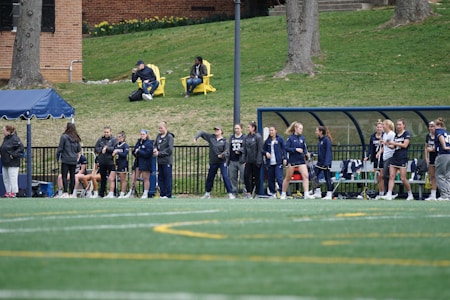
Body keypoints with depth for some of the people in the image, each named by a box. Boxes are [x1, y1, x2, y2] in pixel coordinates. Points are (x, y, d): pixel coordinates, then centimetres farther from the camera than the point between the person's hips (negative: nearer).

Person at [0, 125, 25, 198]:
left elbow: (21, 147, -21)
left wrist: (13, 155, -21)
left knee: (12, 178, -5)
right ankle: (8, 192, 19)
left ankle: (13, 192, -1)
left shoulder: (14, 139, -15)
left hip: (13, 164, -9)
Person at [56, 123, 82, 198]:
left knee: (64, 176, -5)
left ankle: (65, 193, -16)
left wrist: (58, 157, 4)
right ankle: (71, 193, 10)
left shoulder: (64, 137, -9)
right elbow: (79, 149, 10)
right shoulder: (76, 138, 4)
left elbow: (60, 148, -7)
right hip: (74, 160, 5)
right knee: (72, 176, 8)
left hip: (65, 160, -5)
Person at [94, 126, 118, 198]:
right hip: (102, 162, 4)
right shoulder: (100, 140, 11)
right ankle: (101, 193, 17)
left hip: (110, 162, -4)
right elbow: (96, 149, 5)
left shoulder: (113, 140, 0)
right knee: (103, 178, 11)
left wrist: (107, 148, -13)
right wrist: (102, 149, -10)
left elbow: (115, 149, -12)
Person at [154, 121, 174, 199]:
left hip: (167, 161, -7)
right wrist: (155, 149, -4)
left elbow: (170, 149, -14)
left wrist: (159, 153, -14)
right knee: (160, 178, 9)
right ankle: (162, 194, 16)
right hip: (160, 161, 7)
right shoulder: (158, 136, 11)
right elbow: (156, 145, 20)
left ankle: (168, 195, 2)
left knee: (167, 178, -2)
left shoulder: (169, 137, -9)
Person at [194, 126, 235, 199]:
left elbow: (227, 151, -11)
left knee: (225, 177, -12)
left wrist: (222, 155, -30)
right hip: (213, 162, 4)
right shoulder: (211, 137, 4)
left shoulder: (224, 141, -4)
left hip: (222, 162, -4)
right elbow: (202, 133, 10)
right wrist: (196, 137, -7)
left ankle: (230, 194, -9)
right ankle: (207, 193, 29)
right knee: (210, 177, 13)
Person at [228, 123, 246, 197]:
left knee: (243, 178, -8)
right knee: (233, 178, 6)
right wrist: (228, 160, 12)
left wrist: (239, 150, -22)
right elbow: (229, 149, 17)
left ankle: (246, 192, -5)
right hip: (232, 161, 5)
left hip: (241, 161, -5)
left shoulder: (244, 137, 1)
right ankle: (234, 193, 14)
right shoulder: (231, 137, 17)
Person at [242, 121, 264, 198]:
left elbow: (260, 150, -12)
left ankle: (256, 193, 12)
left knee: (256, 177, 3)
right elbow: (244, 149, 12)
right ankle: (249, 192, 6)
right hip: (248, 161, 6)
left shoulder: (258, 137, -10)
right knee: (246, 176, -2)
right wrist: (244, 159, 6)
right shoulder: (246, 137, 8)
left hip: (256, 160, -5)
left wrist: (258, 161, -15)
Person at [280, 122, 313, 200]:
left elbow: (305, 148, 12)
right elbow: (286, 148, -14)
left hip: (301, 160, 4)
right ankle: (283, 194, 23)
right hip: (291, 161, -4)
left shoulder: (302, 138, 6)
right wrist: (296, 149, -22)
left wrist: (306, 153, -8)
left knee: (305, 176, -12)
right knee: (288, 178, 8)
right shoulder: (290, 138, -7)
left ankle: (306, 194, -15)